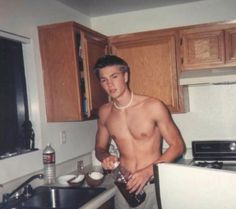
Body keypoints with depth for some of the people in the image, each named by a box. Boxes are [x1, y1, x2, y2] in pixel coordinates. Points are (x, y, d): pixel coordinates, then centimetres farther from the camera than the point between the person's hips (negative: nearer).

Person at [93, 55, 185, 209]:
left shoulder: (153, 106, -13)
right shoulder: (105, 112, 0)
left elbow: (177, 146, -7)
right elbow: (100, 148, 14)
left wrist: (148, 171, -18)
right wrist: (105, 158, -9)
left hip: (154, 184, -3)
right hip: (124, 186, 3)